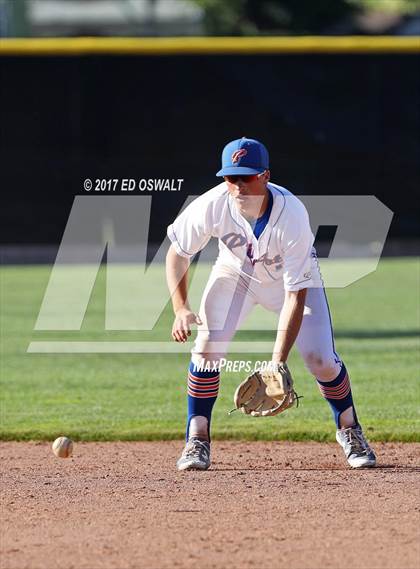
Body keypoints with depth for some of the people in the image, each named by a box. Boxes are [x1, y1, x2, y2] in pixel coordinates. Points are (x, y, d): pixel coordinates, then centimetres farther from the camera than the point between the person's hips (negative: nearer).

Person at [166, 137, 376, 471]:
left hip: (290, 277, -2)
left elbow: (296, 294, -35)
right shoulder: (212, 206, -32)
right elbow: (178, 252, -13)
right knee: (207, 344, -19)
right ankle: (197, 440, -5)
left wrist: (278, 361, -39)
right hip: (235, 272, 2)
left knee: (321, 359, -12)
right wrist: (181, 308, -27)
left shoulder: (292, 215, -38)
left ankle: (349, 431, 16)